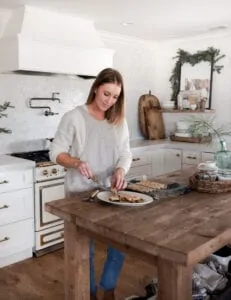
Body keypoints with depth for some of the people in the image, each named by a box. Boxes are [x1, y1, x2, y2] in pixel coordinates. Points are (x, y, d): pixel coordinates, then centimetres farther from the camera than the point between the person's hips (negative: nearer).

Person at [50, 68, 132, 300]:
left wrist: (121, 170, -18)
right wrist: (77, 162, -28)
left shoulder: (119, 120, 3)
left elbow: (125, 152, 3)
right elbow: (56, 152, -9)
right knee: (85, 247, 9)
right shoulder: (74, 117, -11)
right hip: (81, 193, -4)